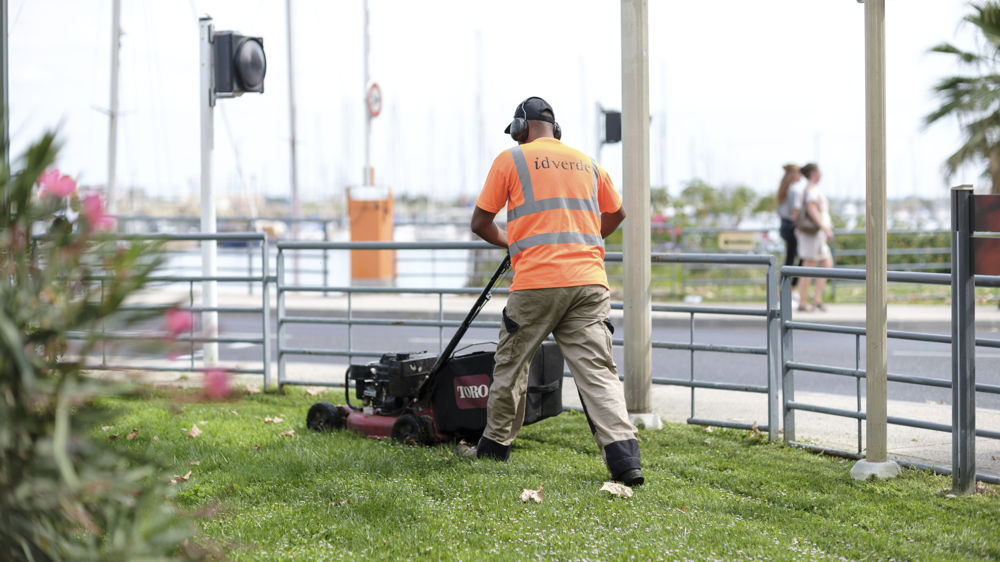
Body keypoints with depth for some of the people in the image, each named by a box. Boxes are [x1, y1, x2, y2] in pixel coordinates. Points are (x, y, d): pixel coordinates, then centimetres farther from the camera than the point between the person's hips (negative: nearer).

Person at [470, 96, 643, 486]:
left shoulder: (511, 160, 5)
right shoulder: (586, 163, 19)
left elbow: (480, 223, 9)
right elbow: (615, 214, 34)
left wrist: (508, 243, 28)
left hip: (537, 282, -3)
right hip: (590, 281, 3)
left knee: (511, 363, 15)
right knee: (597, 369, -4)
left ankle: (496, 444, 27)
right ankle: (623, 455, -19)